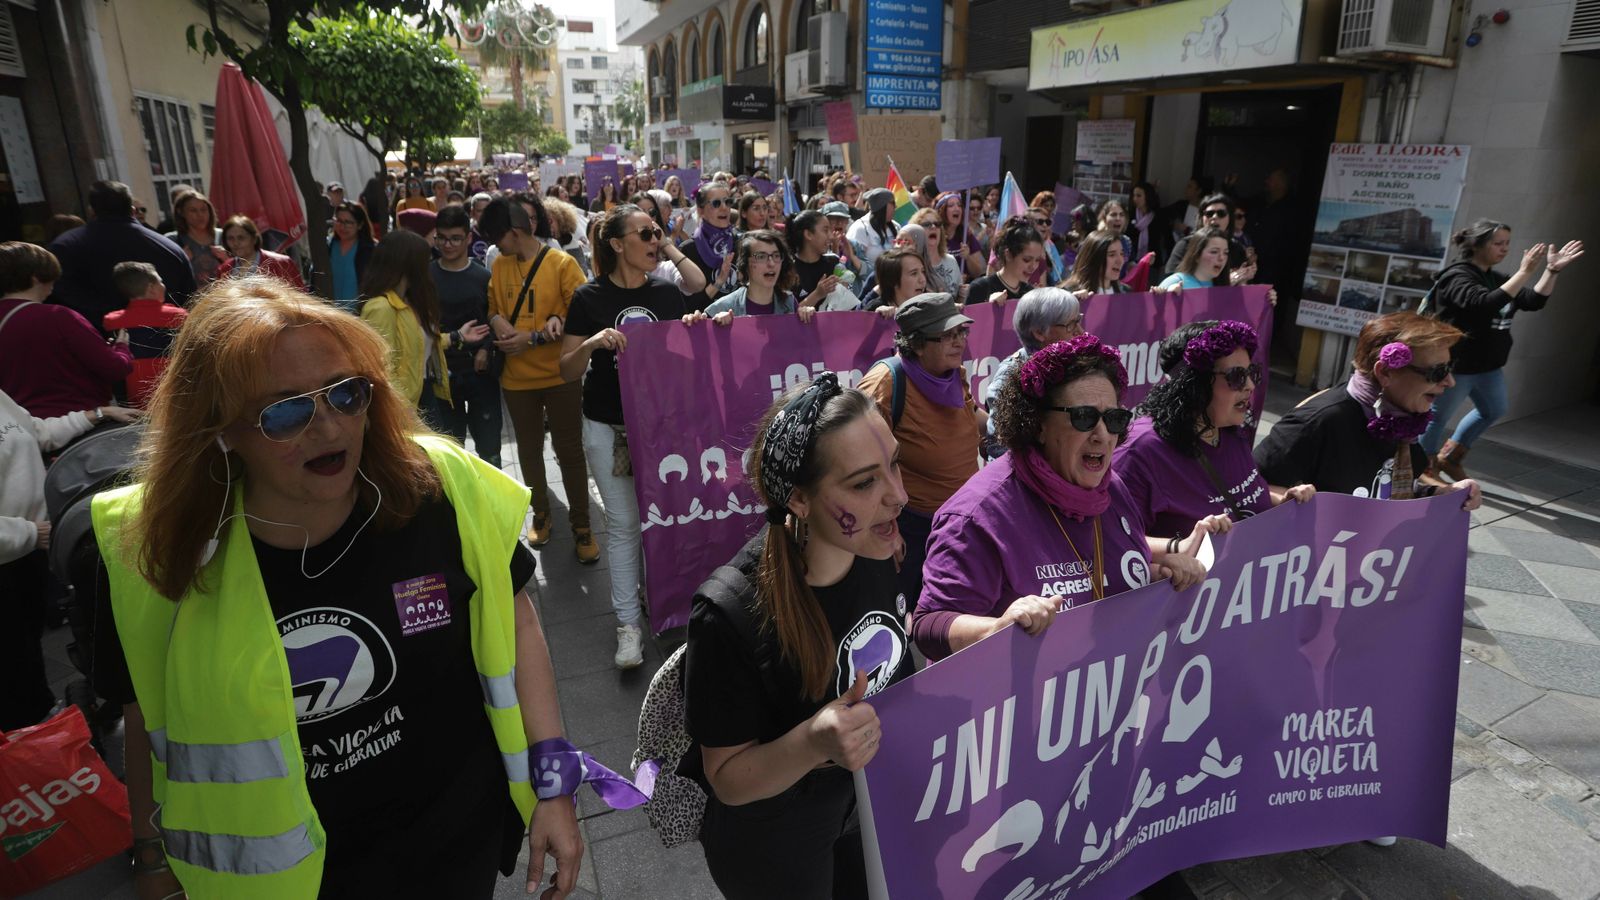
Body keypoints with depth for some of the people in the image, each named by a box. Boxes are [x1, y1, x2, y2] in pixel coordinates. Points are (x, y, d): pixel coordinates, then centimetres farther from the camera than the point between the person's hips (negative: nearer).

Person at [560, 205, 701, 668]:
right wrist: (592, 343, -26)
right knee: (623, 522, 4)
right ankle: (628, 621, 15)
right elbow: (567, 371, -6)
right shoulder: (590, 298, -6)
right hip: (608, 426, -2)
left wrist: (694, 330, -14)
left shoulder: (668, 294, 1)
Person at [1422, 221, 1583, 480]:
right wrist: (1525, 272, -33)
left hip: (1488, 365, 9)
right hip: (1455, 366, -9)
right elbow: (1485, 304, -33)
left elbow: (1534, 301, 5)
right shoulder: (1457, 277, -18)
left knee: (1493, 411, 24)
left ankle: (1449, 456, 37)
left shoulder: (1495, 279, 8)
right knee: (1438, 418, 5)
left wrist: (1552, 270, -7)